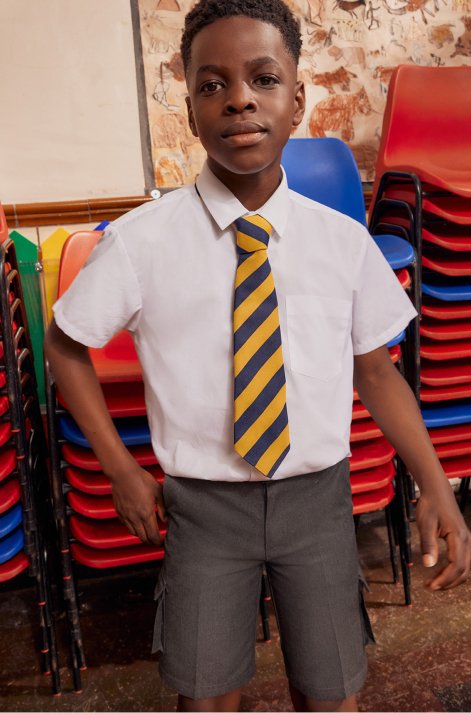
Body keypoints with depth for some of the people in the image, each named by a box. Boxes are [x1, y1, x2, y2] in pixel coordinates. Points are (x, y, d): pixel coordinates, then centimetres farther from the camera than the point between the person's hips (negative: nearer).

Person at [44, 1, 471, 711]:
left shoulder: (344, 239, -7)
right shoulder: (141, 241, -13)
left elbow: (374, 366, 2)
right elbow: (65, 344, 1)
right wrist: (122, 471, -2)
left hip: (318, 496, 2)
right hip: (204, 503, -1)